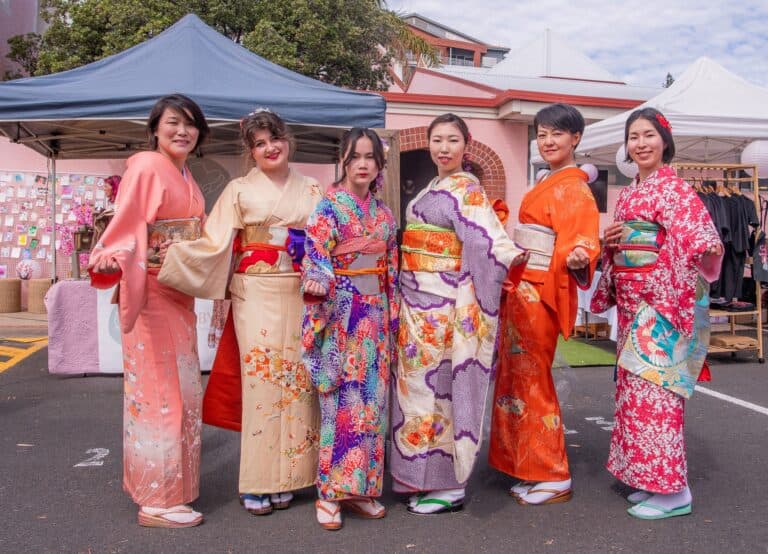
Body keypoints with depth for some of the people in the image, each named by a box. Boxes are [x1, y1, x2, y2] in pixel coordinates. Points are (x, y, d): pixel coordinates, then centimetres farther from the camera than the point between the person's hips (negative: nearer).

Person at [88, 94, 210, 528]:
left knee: (179, 387, 15)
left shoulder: (186, 176, 16)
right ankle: (159, 499, 7)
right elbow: (127, 225, -20)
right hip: (151, 291, -9)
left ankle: (174, 482, 29)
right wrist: (112, 260, -37)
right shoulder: (146, 167, -10)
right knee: (161, 389, -4)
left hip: (179, 293, 9)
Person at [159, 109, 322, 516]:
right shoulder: (239, 191, 6)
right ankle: (256, 484, 8)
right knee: (260, 380, -4)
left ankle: (285, 476, 16)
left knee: (296, 379, 3)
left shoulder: (310, 189, 12)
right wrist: (161, 255, -13)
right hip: (257, 297, -2)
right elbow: (213, 244, -3)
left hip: (300, 297, 2)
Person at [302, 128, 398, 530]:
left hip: (376, 312, 6)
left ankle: (361, 488, 17)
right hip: (341, 312, -6)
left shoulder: (383, 213, 13)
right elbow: (315, 256, -10)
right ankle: (330, 491, 5)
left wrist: (392, 315, 14)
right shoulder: (329, 206, -3)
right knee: (342, 400, -6)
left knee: (372, 399, 7)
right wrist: (319, 283, -27)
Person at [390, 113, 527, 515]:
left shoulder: (467, 189, -9)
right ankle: (423, 477, 23)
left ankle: (448, 486, 8)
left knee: (437, 386, -4)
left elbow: (484, 233, -23)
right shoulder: (432, 188, 17)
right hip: (418, 301, 9)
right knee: (419, 384, 12)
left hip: (441, 305, -9)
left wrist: (510, 255, -37)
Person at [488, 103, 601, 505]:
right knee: (518, 378, 14)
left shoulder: (573, 188, -11)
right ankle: (529, 469, 26)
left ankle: (554, 478, 10)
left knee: (532, 381, -3)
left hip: (539, 294, -9)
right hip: (520, 291, 9)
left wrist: (578, 258, -42)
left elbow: (582, 239, -22)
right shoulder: (548, 184, 16)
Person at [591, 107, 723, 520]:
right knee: (633, 385, 11)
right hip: (632, 300, 8)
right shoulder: (627, 193, 15)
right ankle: (650, 479, 23)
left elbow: (697, 236, -20)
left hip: (663, 302, -8)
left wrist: (710, 250, -40)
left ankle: (673, 490, 3)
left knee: (652, 386, -8)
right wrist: (608, 241, 1)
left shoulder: (673, 188, -8)